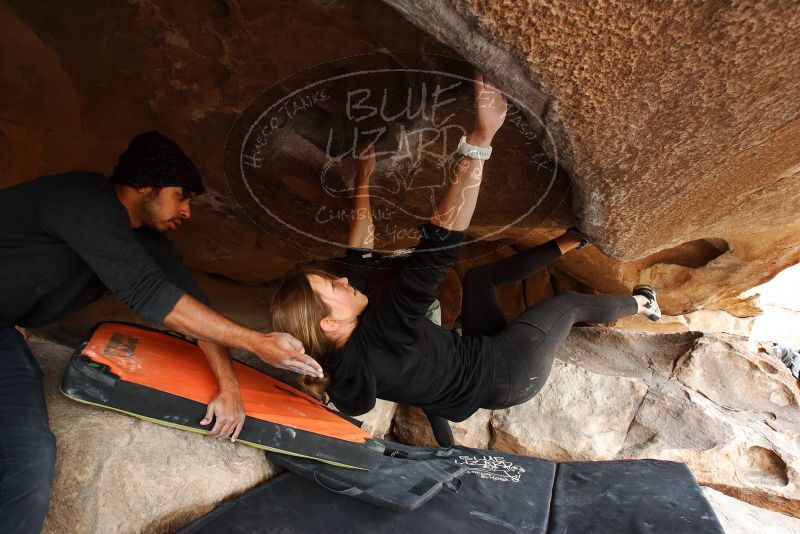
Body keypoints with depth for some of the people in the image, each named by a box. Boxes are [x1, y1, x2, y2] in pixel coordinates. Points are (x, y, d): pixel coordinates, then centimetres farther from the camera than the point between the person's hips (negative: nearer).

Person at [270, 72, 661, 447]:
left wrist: (362, 184, -2)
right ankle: (639, 303, 45)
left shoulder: (340, 356, -16)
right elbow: (438, 245, -49)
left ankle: (570, 242, 36)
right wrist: (480, 139, -48)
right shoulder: (377, 338, -41)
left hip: (480, 358, 8)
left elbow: (359, 257, -7)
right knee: (568, 304, 11)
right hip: (509, 375, -7)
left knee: (478, 276, 20)